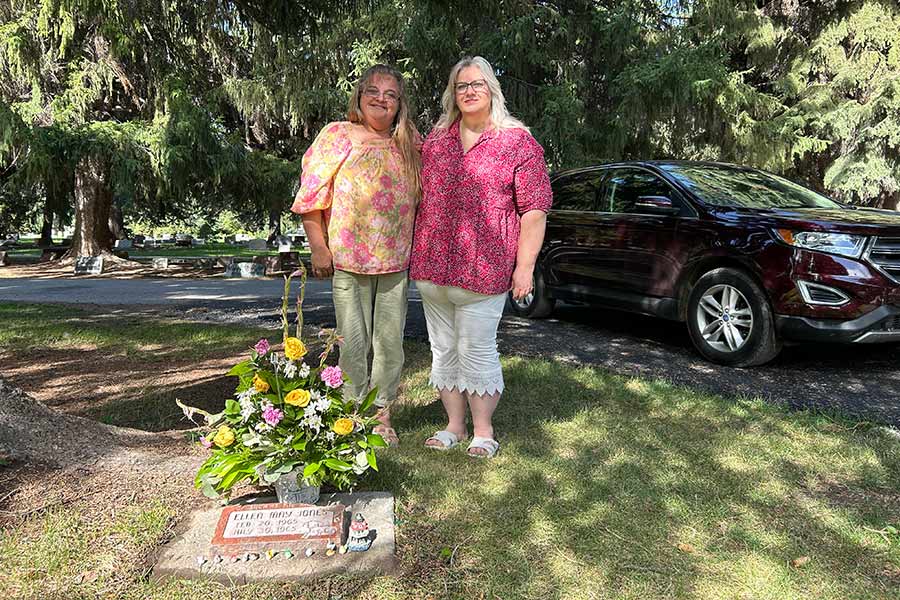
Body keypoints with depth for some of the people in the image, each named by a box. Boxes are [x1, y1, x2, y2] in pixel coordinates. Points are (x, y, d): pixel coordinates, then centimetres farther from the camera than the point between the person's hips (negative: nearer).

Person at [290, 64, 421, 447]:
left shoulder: (410, 144, 10)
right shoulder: (336, 136, 1)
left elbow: (420, 200, 16)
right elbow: (312, 199, -1)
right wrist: (319, 249, -6)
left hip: (396, 262, 3)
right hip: (347, 260, -3)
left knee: (390, 341, 7)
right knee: (353, 341, 2)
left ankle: (382, 415, 21)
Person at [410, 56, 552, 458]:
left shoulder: (518, 143, -2)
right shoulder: (435, 139, 12)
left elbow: (534, 211, -6)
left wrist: (524, 267, -11)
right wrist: (417, 255, 15)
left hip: (482, 270, -5)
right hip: (431, 267, 5)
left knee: (476, 350, 1)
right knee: (443, 349, 12)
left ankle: (483, 430, 20)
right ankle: (454, 425, 28)